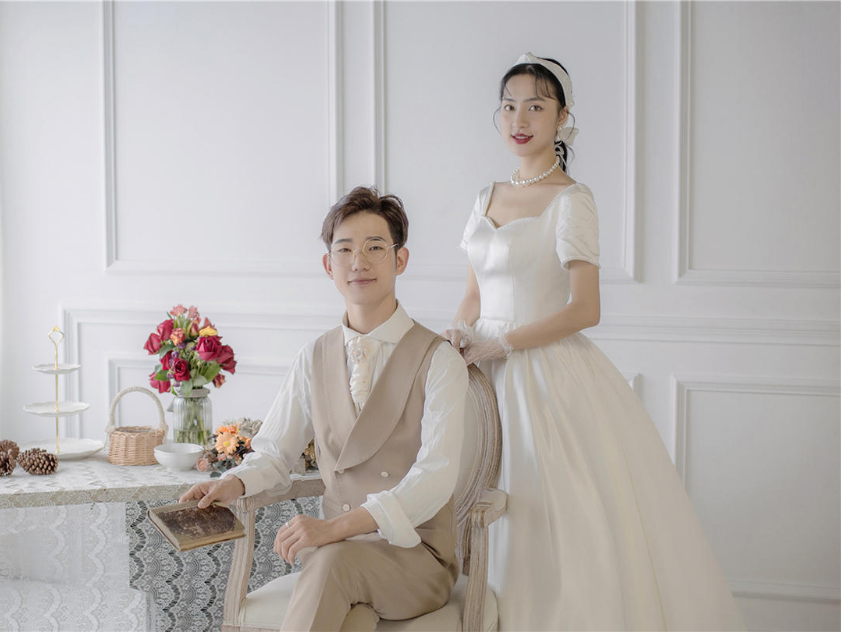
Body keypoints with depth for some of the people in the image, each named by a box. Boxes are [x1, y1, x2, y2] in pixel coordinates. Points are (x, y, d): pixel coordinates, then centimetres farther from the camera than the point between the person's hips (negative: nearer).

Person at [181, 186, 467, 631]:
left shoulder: (438, 360, -5)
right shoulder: (315, 360, 11)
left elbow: (435, 477, -16)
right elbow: (273, 453, 19)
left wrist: (335, 527, -27)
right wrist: (233, 484, -6)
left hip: (417, 553, -2)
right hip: (338, 548, 3)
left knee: (336, 558, -35)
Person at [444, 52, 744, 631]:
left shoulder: (570, 200, -7)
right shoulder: (488, 199, 13)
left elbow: (584, 310, -15)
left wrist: (499, 345, -14)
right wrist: (457, 343, -2)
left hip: (549, 377, -6)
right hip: (489, 379, 6)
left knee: (563, 535, -3)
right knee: (495, 533, 8)